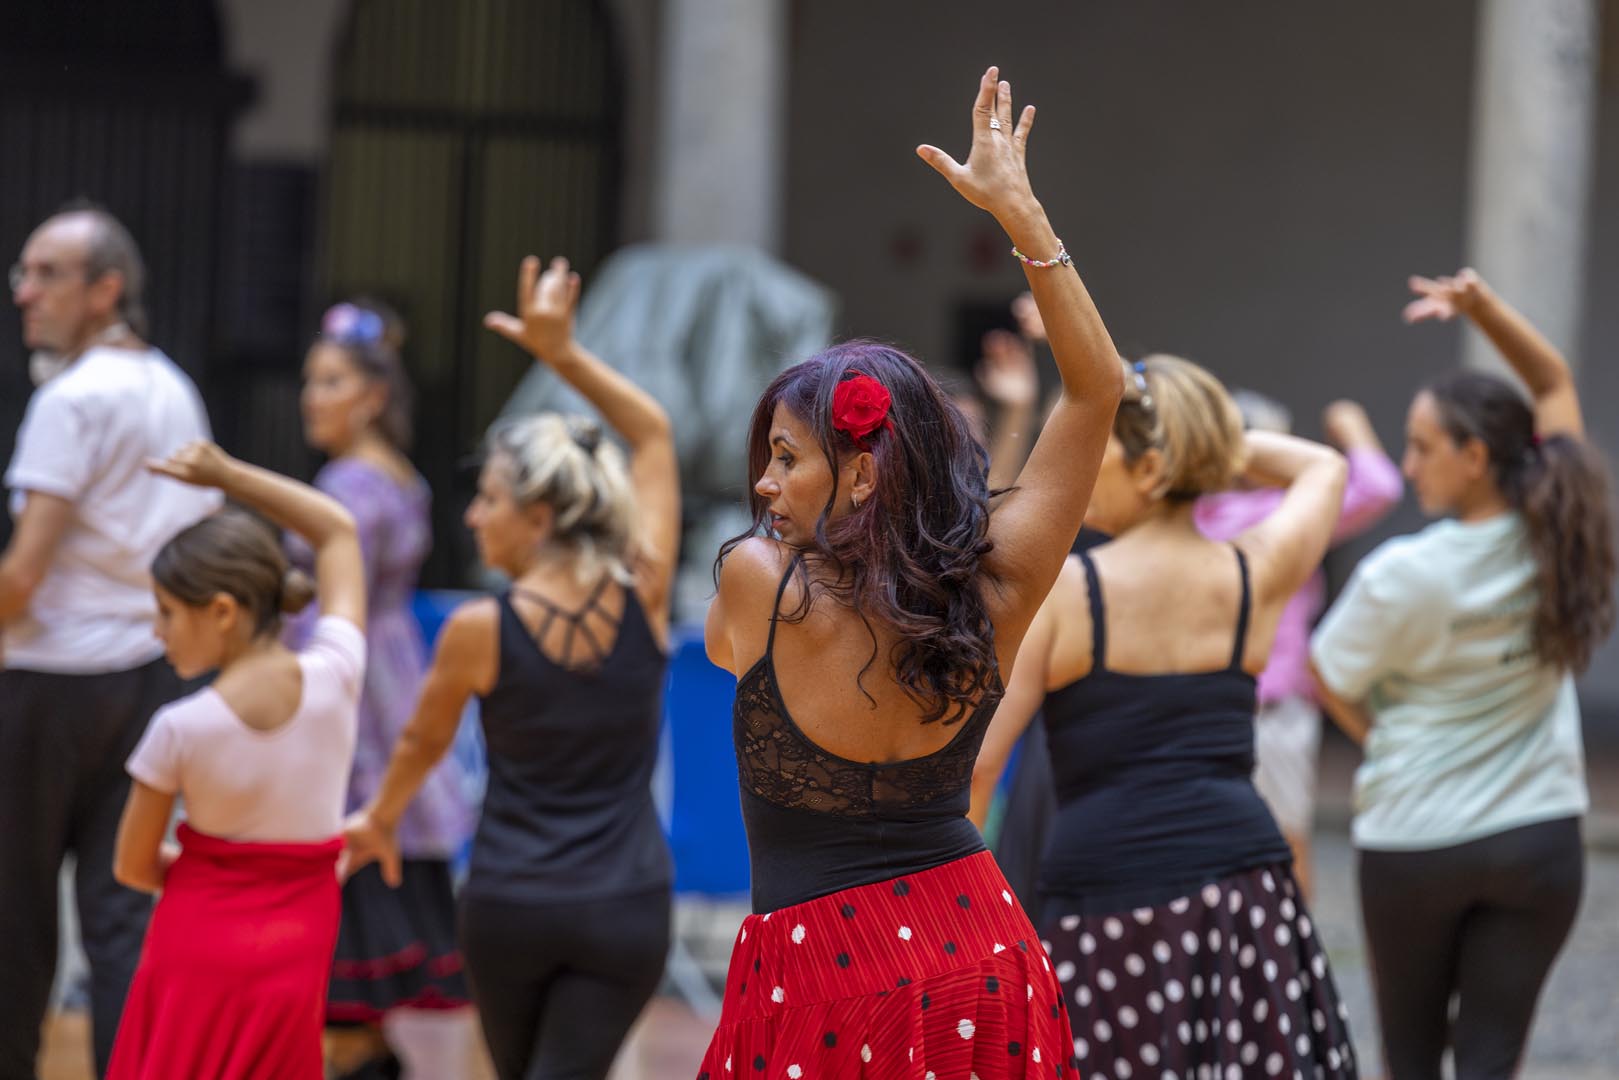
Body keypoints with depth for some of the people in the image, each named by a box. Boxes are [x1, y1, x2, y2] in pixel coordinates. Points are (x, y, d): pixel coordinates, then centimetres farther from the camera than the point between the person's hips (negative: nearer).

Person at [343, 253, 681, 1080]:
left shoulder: (479, 631, -10)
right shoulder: (644, 599, -6)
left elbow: (424, 742, 9)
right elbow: (654, 434, 7)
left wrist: (380, 818, 28)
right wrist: (563, 353, 2)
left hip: (509, 903, 0)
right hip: (625, 908, 0)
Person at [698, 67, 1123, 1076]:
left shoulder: (760, 584, -15)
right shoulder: (994, 593, -5)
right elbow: (1098, 386, 5)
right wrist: (1018, 207, 6)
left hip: (825, 977, -4)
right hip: (983, 957, 4)